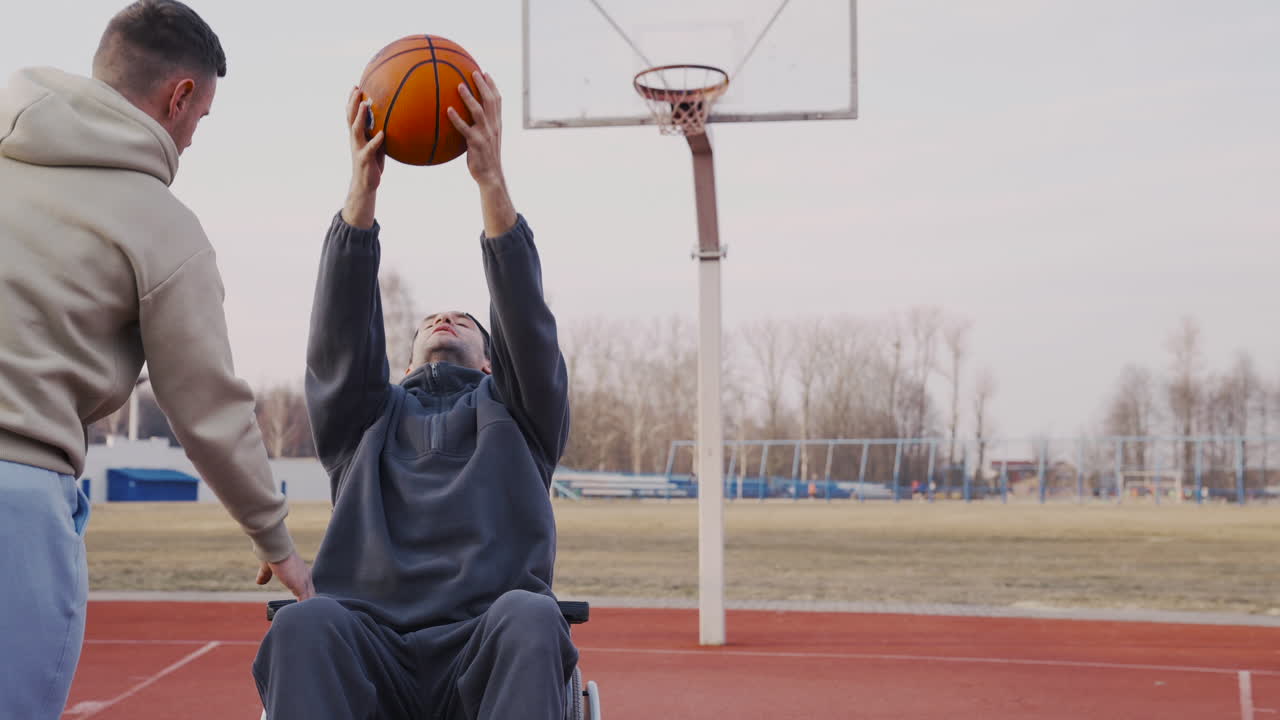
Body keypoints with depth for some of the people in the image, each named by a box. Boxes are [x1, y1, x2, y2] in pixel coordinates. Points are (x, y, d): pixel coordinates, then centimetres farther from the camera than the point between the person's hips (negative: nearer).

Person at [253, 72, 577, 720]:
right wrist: (363, 187, -4)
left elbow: (527, 325, 7)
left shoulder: (516, 415, 26)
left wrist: (491, 181, -7)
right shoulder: (366, 418, 29)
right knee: (304, 624, -33)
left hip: (487, 643, -1)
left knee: (530, 616, -36)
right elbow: (340, 332, 10)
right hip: (369, 643, 1)